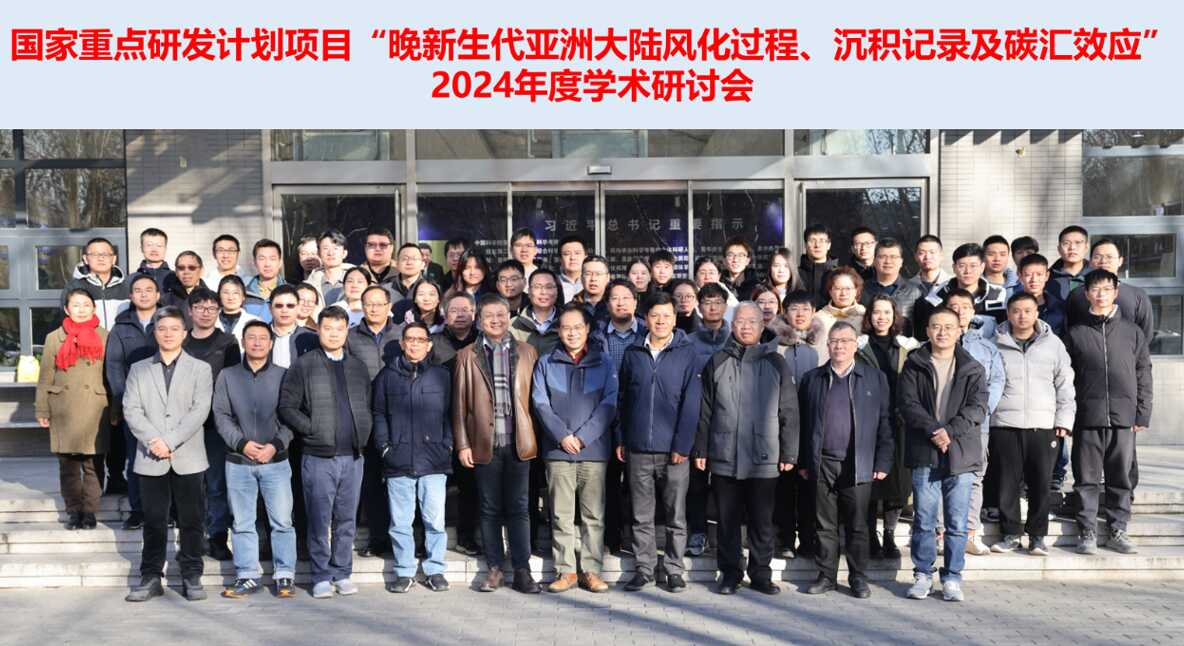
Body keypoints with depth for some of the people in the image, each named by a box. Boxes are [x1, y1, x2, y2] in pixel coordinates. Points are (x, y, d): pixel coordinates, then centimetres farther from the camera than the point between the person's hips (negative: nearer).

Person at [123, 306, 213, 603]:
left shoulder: (200, 369, 7)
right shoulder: (139, 369, 13)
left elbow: (200, 411, -5)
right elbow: (131, 410, 2)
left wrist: (171, 442, -14)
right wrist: (154, 441, -12)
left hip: (188, 458, -1)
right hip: (150, 459, 1)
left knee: (191, 520, 3)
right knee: (154, 521, 6)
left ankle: (192, 578, 12)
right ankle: (150, 578, 15)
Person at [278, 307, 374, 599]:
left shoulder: (358, 367, 13)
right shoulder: (303, 365, 0)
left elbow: (368, 407, 19)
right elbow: (286, 407, -4)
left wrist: (364, 432, 4)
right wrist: (313, 430, -10)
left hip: (352, 457, 4)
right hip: (318, 457, -3)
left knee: (346, 520, 9)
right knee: (320, 520, 3)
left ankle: (342, 573, 19)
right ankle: (321, 577, 14)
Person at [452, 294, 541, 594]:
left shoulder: (527, 352, 9)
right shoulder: (467, 356, 7)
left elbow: (535, 397, 9)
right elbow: (460, 404, 5)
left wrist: (534, 437, 1)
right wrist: (462, 444, -1)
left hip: (518, 443, 0)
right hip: (484, 444, 0)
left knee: (518, 507, 2)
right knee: (490, 509, 7)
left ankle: (522, 570, 8)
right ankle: (494, 569, 17)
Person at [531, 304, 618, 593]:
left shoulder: (604, 363, 8)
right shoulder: (546, 364, 10)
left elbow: (609, 404, 0)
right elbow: (540, 403, 2)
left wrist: (582, 437, -10)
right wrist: (562, 435, -11)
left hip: (594, 450, 0)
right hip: (557, 451, 1)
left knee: (594, 515, 2)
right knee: (561, 515, 3)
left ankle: (591, 570, 10)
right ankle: (565, 570, 11)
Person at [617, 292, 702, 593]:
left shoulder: (687, 353, -1)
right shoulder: (633, 353, 8)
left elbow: (691, 402, -6)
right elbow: (622, 399, 12)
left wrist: (682, 445, -11)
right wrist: (620, 439, 7)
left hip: (673, 449, -2)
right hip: (638, 449, 3)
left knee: (676, 515, 5)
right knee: (641, 516, 9)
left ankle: (674, 570, 17)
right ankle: (643, 569, 20)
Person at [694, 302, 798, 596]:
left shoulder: (775, 363, 6)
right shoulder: (717, 362, 6)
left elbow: (789, 412, 5)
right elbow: (704, 411, 6)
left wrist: (788, 453, 0)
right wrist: (701, 450, 2)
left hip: (764, 458, 0)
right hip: (724, 457, 1)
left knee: (762, 521, 6)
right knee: (728, 520, 8)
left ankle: (761, 574, 18)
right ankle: (730, 574, 19)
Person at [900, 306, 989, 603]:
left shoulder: (973, 369, 10)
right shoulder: (914, 366, 7)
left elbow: (977, 407, -2)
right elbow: (908, 404, -4)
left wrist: (950, 431, -15)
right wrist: (934, 429, -17)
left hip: (961, 454, 1)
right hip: (924, 455, -1)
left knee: (957, 523, 4)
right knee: (924, 520, 4)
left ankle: (952, 578, 14)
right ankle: (923, 575, 15)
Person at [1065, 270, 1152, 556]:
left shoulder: (1132, 331, 9)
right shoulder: (1075, 333, 6)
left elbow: (1143, 374, 9)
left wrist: (1143, 413, 3)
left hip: (1124, 416, 1)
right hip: (1087, 417, -1)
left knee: (1121, 478, 7)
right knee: (1087, 478, 2)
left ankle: (1118, 531, 17)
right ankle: (1087, 532, 10)